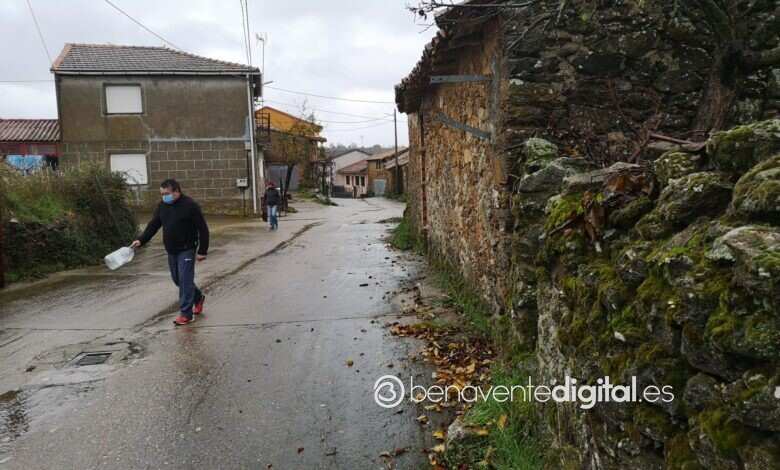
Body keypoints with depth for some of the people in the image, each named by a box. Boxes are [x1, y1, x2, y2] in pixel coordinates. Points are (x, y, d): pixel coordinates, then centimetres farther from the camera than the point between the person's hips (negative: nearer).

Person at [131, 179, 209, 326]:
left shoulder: (190, 205, -14)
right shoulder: (162, 206, 6)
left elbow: (203, 229, -13)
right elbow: (153, 225, 7)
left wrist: (202, 251, -14)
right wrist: (141, 240, -7)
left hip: (186, 250, -7)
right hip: (171, 251, 7)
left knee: (185, 280, -7)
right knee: (178, 279, 15)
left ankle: (186, 313, 2)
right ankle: (198, 298, 37)